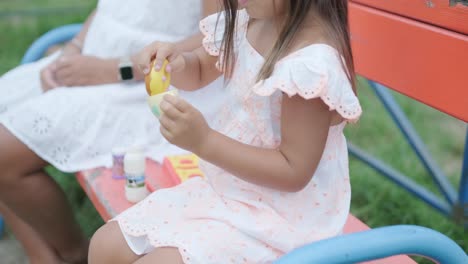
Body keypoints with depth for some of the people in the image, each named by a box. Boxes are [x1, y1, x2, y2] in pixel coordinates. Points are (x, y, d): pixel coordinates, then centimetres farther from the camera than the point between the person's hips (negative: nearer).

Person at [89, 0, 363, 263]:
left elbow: (293, 172, -25)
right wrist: (176, 63, -9)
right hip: (224, 191, 8)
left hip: (275, 219, -8)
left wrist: (204, 141, -29)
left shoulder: (315, 64, -29)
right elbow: (199, 73, 15)